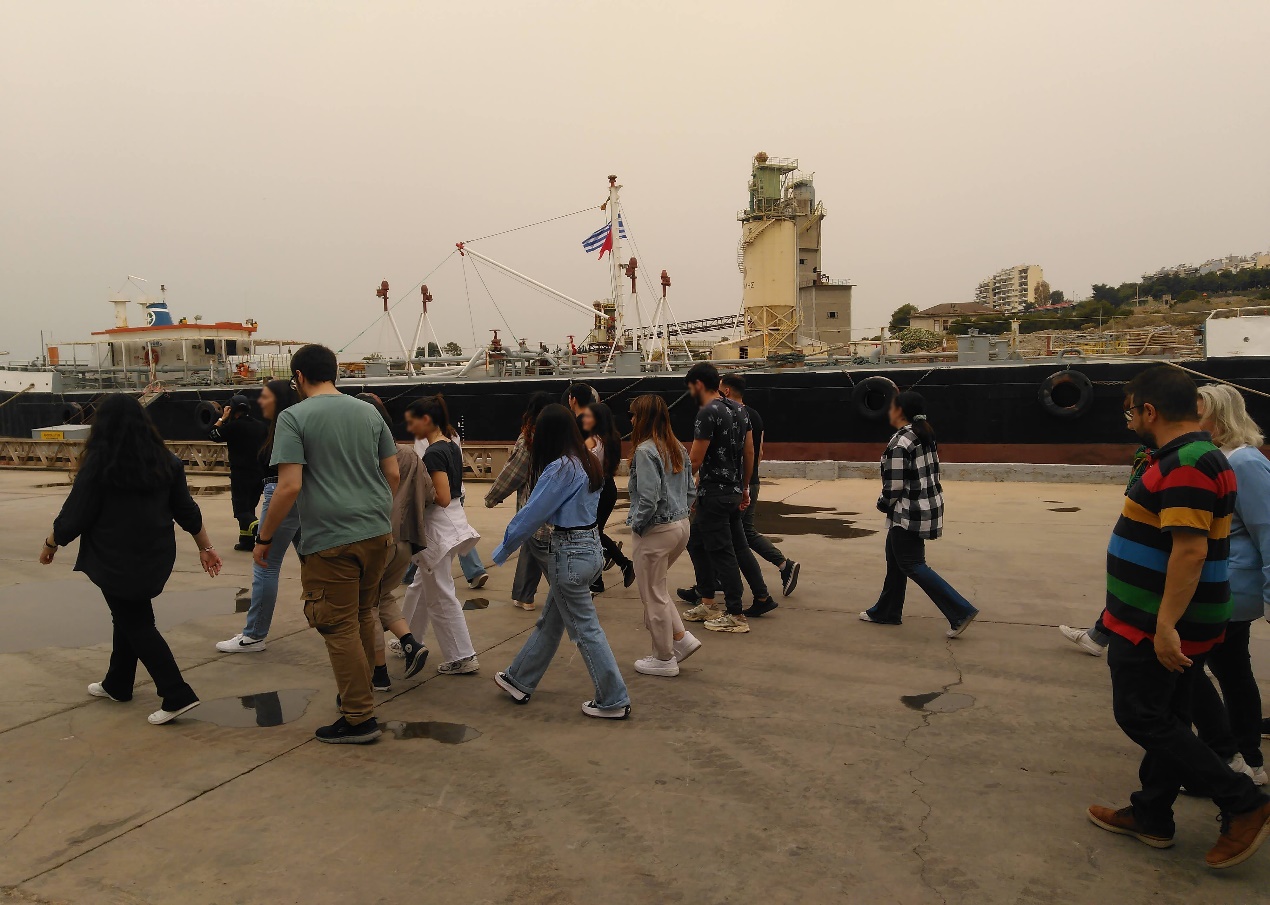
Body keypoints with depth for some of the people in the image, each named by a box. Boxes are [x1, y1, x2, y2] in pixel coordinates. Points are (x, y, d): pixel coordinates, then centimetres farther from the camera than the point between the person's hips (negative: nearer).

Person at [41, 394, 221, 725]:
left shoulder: (99, 464, -12)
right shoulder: (164, 461, 2)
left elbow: (75, 514, -8)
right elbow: (187, 511, 4)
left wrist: (51, 544, 9)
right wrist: (205, 547, 11)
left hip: (117, 560, -6)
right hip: (155, 556, 6)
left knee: (136, 624, 1)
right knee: (129, 615, 22)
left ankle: (177, 695, -6)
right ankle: (117, 684, 37)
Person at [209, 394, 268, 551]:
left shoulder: (234, 425, -13)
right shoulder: (261, 426, 8)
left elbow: (213, 435, -1)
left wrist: (223, 418, 6)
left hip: (241, 474, -6)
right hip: (260, 474, 6)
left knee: (241, 509, -4)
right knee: (249, 507, 18)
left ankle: (258, 528, -30)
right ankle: (247, 540, 21)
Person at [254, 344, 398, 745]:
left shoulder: (293, 418, -6)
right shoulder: (369, 412, 9)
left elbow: (290, 486, -14)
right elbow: (392, 474, 10)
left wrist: (265, 538, -4)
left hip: (329, 540, -6)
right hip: (378, 532, 6)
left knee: (340, 629, 3)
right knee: (363, 617, 21)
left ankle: (359, 718, 9)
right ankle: (360, 693, 34)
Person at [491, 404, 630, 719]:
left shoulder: (560, 468, -18)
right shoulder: (586, 463, 8)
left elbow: (532, 514, -14)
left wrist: (501, 552, -4)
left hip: (569, 552, -9)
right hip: (591, 544, 9)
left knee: (584, 628, 2)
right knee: (549, 621, 20)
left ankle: (614, 701, 11)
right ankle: (519, 681, 36)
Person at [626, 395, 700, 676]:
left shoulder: (645, 450, -17)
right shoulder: (678, 449, 8)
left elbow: (649, 498, -23)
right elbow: (691, 490, 13)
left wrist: (636, 525, -9)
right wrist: (680, 513, 16)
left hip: (656, 530, -8)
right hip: (681, 526, 9)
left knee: (653, 594, 6)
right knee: (657, 588, 24)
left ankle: (664, 659, 17)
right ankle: (682, 639, 19)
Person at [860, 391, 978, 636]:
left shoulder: (899, 443, -20)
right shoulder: (925, 436, 8)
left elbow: (894, 487, -20)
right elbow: (929, 474, 12)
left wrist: (883, 505, 0)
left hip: (909, 514, -10)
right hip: (928, 506, 10)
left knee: (912, 565, -1)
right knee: (895, 560, 18)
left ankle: (961, 611, -3)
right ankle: (887, 611, 29)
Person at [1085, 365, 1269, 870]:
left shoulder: (1185, 466, -22)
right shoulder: (1197, 456, 12)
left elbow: (1191, 549, -29)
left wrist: (1166, 625, -28)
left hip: (1159, 628, -11)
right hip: (1175, 622, 11)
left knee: (1142, 717, 0)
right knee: (1167, 719, 16)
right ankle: (1150, 816, 28)